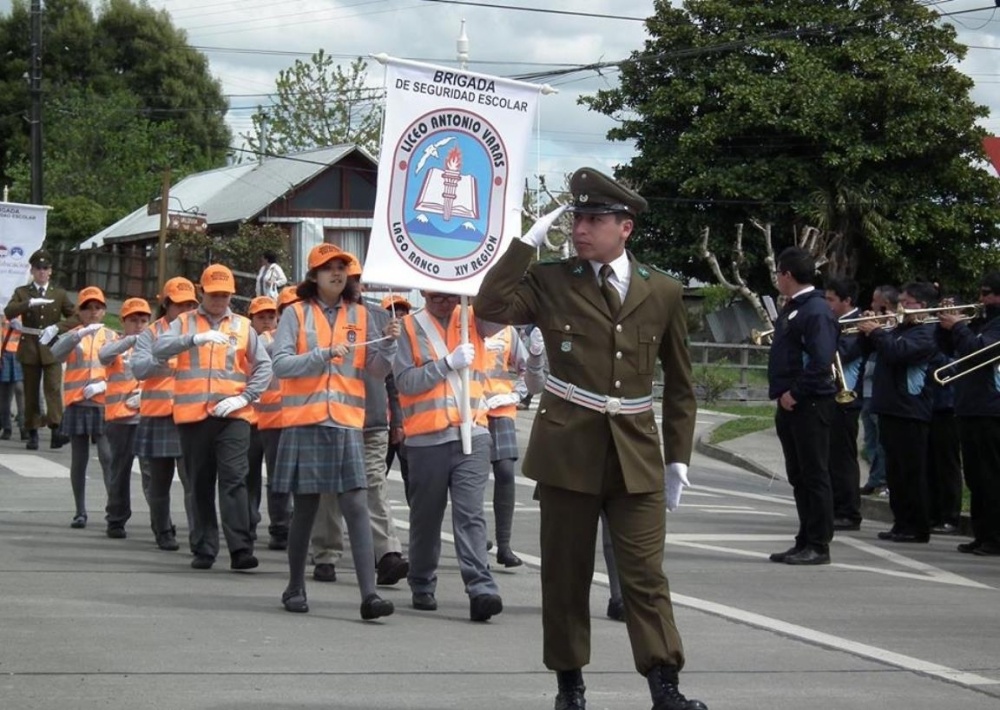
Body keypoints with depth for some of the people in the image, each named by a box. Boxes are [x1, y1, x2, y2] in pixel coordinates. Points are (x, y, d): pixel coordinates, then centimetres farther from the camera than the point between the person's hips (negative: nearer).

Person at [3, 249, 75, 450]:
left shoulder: (59, 294, 11)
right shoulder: (22, 292, 8)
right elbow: (8, 312, -9)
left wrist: (57, 327, -11)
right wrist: (29, 303, -24)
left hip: (52, 348, 0)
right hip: (30, 349, 0)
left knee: (54, 389, -13)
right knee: (31, 392, 3)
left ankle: (56, 431, -23)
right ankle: (33, 434, 8)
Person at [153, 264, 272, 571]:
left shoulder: (243, 326, 12)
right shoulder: (184, 323, 9)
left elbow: (264, 366, 8)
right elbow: (159, 349, -8)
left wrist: (245, 397, -7)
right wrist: (194, 339, -24)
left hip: (233, 415, -1)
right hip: (192, 415, 1)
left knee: (234, 480, -11)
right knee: (200, 484, 6)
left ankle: (240, 549, -16)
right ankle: (205, 549, 12)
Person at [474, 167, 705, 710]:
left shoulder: (663, 293, 5)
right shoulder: (550, 282, 1)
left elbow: (679, 384, 11)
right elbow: (490, 306, -17)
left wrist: (678, 457, 9)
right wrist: (529, 241, -14)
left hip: (637, 457, 0)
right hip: (568, 453, 0)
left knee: (646, 575, -3)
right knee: (566, 575, 6)